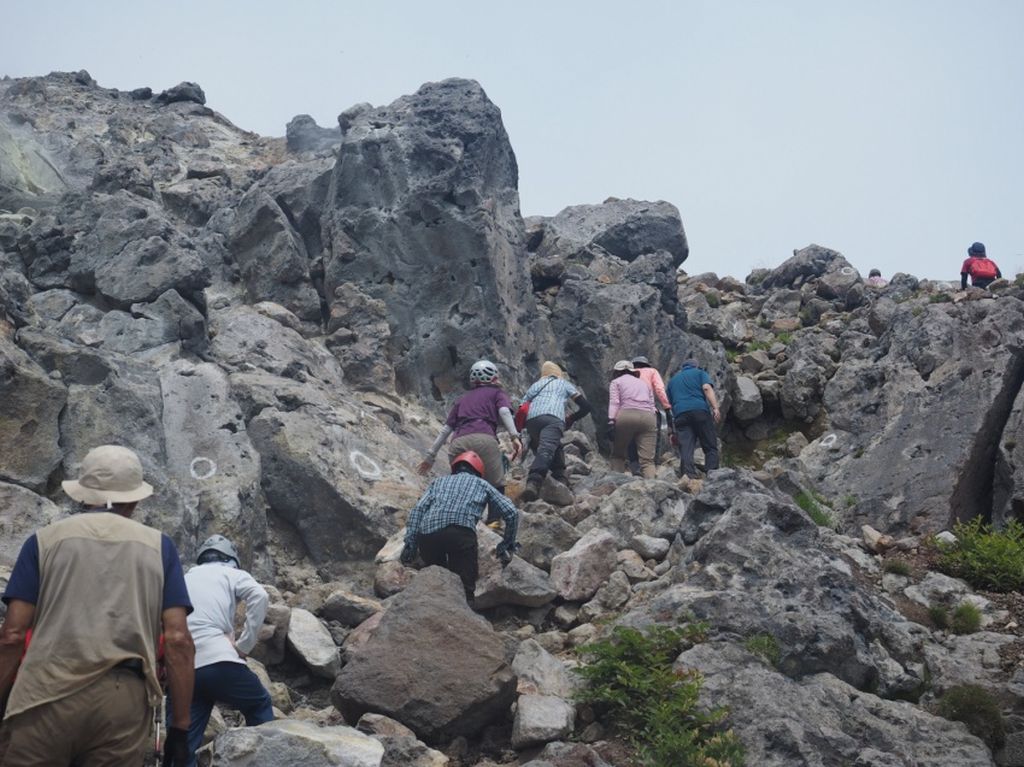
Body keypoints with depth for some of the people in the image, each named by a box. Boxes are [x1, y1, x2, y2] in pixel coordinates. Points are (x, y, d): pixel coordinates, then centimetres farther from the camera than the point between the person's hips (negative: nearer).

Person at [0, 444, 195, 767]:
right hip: (124, 700, 1)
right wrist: (180, 725, 7)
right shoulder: (158, 545, 14)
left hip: (47, 698, -1)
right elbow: (177, 640, 5)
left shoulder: (45, 540, 12)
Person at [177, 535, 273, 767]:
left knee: (185, 744, 8)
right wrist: (245, 644, -4)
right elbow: (259, 596, -8)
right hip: (218, 661, -4)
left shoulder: (184, 580, 29)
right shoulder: (231, 574, 13)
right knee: (260, 705, 20)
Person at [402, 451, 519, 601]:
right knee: (464, 587, -6)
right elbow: (511, 513, 20)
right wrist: (508, 545, 31)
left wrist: (410, 543, 10)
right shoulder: (482, 484, 30)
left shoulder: (439, 481, 35)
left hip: (426, 534, 3)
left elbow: (418, 509, 17)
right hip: (460, 531, -3)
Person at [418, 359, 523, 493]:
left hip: (457, 443, 4)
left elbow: (446, 429, 30)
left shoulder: (462, 399, 35)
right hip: (483, 440, -4)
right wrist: (515, 436, -10)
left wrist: (430, 455, 32)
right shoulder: (496, 392, 24)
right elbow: (504, 411, 2)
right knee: (496, 489, -3)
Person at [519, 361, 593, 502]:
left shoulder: (534, 385, 37)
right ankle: (533, 483, -44)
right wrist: (571, 419, 38)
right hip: (553, 419, -4)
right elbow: (585, 406, 25)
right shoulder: (564, 384, 31)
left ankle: (560, 478, 8)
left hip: (531, 420, 4)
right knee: (545, 451, -24)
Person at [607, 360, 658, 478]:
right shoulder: (644, 383, 31)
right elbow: (652, 406, 22)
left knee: (618, 454, 14)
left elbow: (614, 403, 1)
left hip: (626, 416, -3)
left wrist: (611, 421, -8)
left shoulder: (616, 382, 19)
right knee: (648, 460, -6)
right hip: (648, 417, 3)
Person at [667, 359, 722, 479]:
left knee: (685, 448, -5)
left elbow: (670, 403, 29)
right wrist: (715, 408, -11)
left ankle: (688, 475, -20)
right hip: (700, 410, -3)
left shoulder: (672, 379, 30)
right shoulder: (700, 372, 19)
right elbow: (707, 388, -2)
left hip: (680, 414, 3)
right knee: (710, 447, 2)